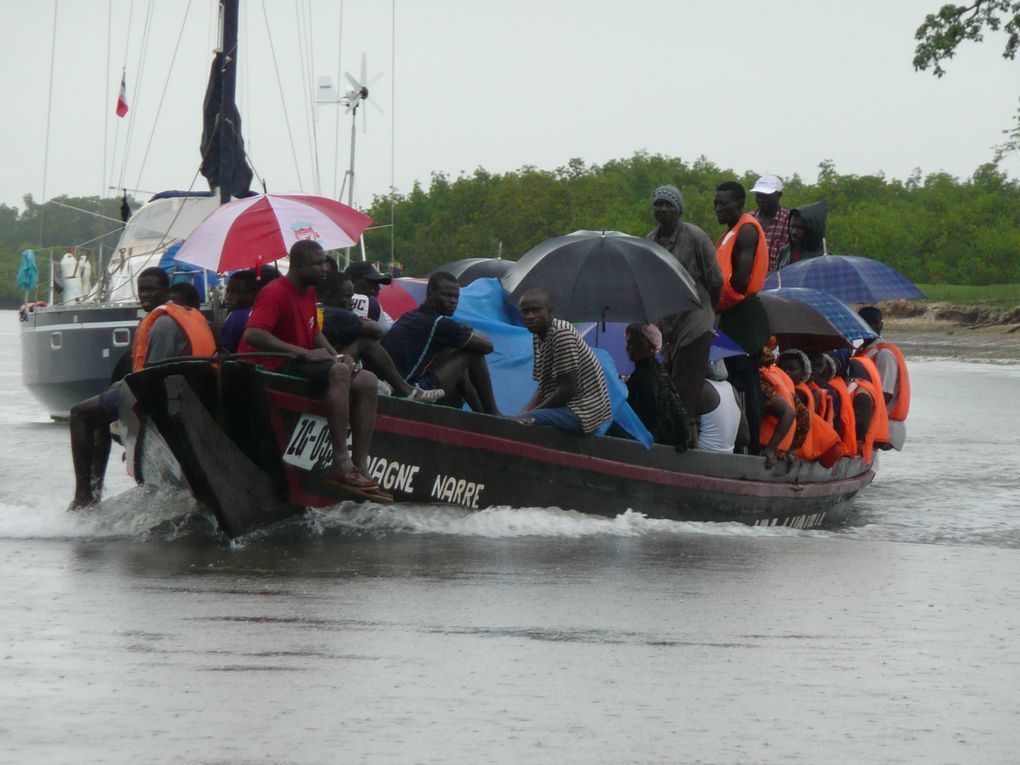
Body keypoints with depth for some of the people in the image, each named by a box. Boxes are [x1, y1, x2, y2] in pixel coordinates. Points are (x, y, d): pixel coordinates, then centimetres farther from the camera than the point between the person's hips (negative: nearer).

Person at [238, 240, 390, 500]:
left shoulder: (308, 292, 15)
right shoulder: (275, 293, -15)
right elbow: (252, 335, -28)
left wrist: (336, 355, 4)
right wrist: (305, 353, -27)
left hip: (300, 363, 10)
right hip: (274, 367, -10)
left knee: (367, 381, -3)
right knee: (339, 372, -31)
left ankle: (360, 467, -9)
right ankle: (341, 464, -35)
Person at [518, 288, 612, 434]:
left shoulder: (561, 333, -19)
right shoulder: (538, 338, 11)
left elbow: (568, 389, -21)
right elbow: (543, 387, 15)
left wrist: (530, 414, -13)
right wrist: (525, 411, -3)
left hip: (583, 412, -10)